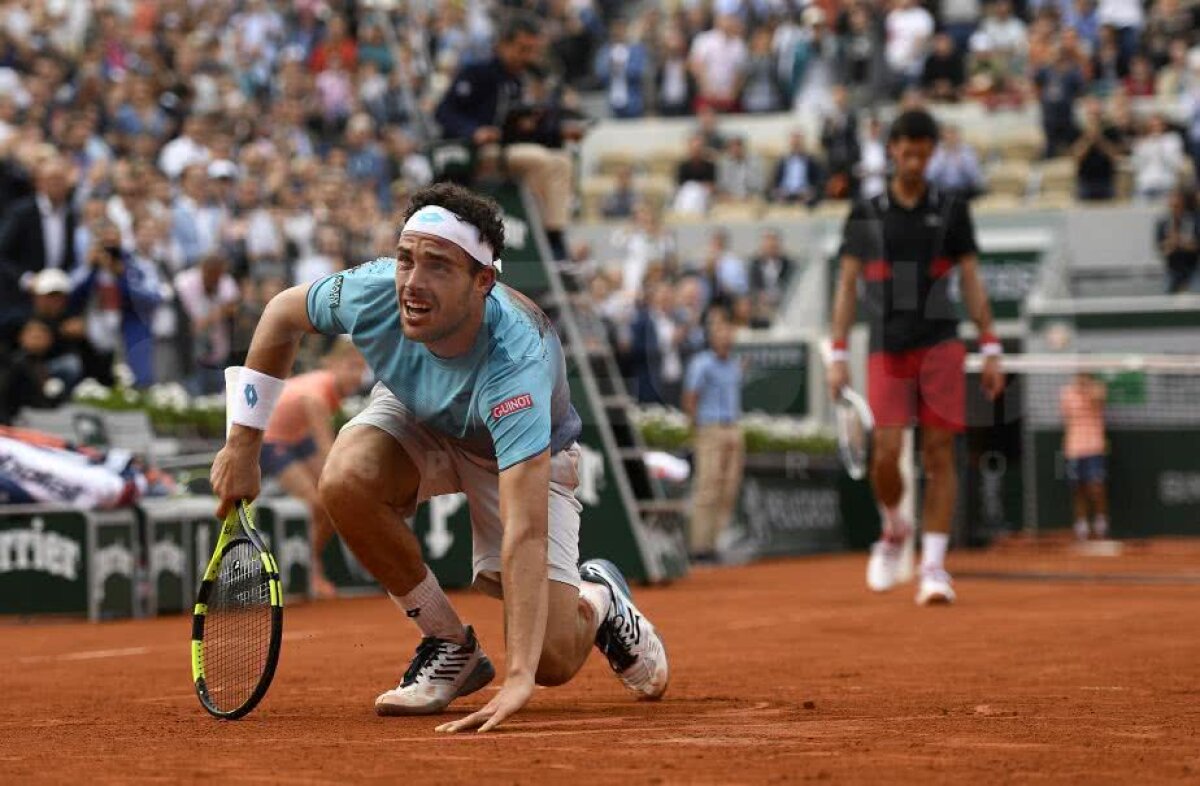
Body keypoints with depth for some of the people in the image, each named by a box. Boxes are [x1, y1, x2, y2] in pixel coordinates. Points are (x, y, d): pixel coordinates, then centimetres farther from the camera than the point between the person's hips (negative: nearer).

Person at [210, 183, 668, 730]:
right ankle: (450, 646, -8)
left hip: (520, 456, -4)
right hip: (415, 420, 4)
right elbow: (283, 315, -7)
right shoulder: (371, 292, -32)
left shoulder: (515, 365, -44)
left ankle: (598, 600, 21)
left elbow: (526, 533, -50)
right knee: (346, 480, -32)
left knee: (552, 660, -18)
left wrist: (519, 680, -57)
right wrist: (242, 444, -8)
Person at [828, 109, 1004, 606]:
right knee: (886, 454, -10)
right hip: (887, 350, 0)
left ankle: (934, 566, -3)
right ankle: (894, 529, 19)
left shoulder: (951, 211, 9)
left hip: (941, 346, 0)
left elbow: (971, 281, 9)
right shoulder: (865, 215, 9)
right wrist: (838, 353, 2)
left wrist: (990, 347, 2)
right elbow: (847, 286, 9)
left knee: (939, 455, -5)